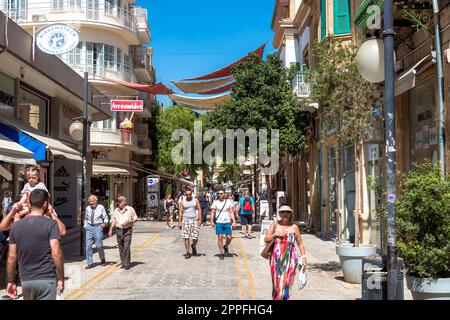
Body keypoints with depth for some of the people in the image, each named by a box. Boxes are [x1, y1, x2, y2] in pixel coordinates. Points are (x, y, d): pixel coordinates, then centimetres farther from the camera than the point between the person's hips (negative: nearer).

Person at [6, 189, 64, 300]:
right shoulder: (50, 224, -9)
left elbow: (11, 257, 5)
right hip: (46, 279, -5)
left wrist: (11, 281, 14)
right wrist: (61, 278, -7)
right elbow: (56, 253, -16)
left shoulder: (16, 226, 4)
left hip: (26, 280, 5)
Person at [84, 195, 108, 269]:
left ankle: (103, 260, 21)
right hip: (89, 227, 3)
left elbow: (105, 217, 4)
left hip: (98, 227, -3)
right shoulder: (87, 208, 9)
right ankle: (90, 263, 5)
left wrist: (104, 223, -13)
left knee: (99, 245, -1)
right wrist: (85, 227, 12)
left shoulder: (101, 207, -1)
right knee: (88, 245, -1)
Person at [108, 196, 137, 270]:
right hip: (118, 230, 4)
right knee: (121, 248, 7)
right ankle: (123, 263, 17)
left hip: (127, 230, -4)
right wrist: (111, 230, 2)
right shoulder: (116, 210, 10)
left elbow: (135, 219, 4)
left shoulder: (130, 209, -1)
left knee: (127, 247, -13)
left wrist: (129, 221, -14)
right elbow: (113, 221, 14)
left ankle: (127, 264, -9)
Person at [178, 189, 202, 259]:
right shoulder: (182, 202, 5)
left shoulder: (195, 200, 6)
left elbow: (199, 210, 6)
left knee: (195, 237, -3)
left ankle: (193, 246, 29)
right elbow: (180, 212, 5)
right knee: (186, 237, -3)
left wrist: (200, 220, -3)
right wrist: (179, 222, -1)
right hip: (185, 220, 0)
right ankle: (188, 253, 4)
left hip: (194, 220, 0)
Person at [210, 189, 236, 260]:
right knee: (220, 237, -5)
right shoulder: (215, 202, 3)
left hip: (227, 222, 1)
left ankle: (225, 246, 30)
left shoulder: (229, 202, 6)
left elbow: (231, 212, 7)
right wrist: (212, 221, -9)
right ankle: (221, 253, 5)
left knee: (229, 237, -2)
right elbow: (212, 212, 2)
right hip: (219, 222, -1)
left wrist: (234, 222, 0)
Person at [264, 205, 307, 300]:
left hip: (290, 258, -1)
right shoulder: (275, 224, 5)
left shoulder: (294, 227, 2)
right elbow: (266, 239, 4)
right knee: (276, 283, 5)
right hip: (276, 258, 1)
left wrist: (303, 258, 1)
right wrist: (275, 234, -12)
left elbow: (300, 244, 7)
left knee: (286, 283, -5)